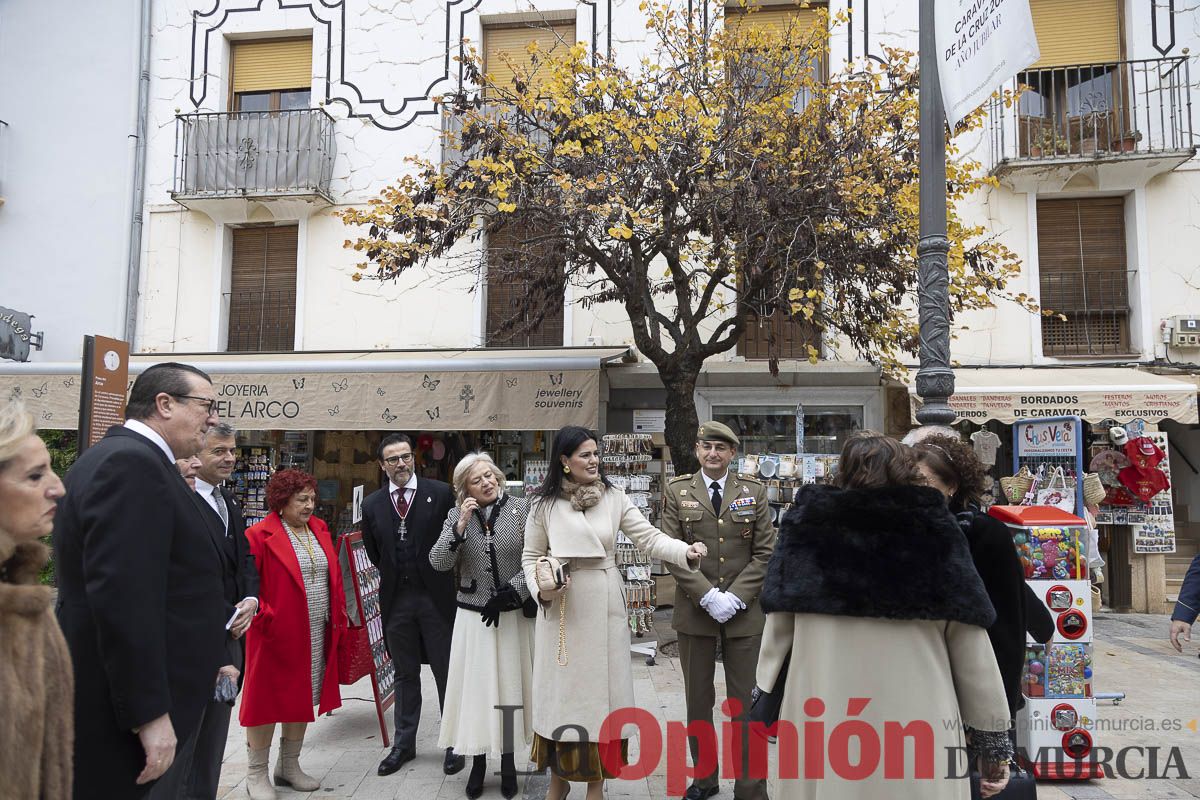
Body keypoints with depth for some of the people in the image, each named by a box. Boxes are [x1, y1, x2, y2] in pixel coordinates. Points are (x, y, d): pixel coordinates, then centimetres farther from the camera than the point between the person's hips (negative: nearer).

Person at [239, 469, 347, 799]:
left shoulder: (319, 530, 9)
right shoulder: (259, 535, -11)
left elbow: (334, 576, 13)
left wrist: (338, 615, 9)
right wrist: (263, 618, -17)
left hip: (318, 635, 7)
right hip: (277, 635, -6)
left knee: (304, 698, 14)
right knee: (268, 700, 4)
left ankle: (289, 766, 30)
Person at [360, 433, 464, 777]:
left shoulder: (441, 493, -6)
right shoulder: (372, 505, 4)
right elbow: (374, 553, 15)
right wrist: (393, 576, 10)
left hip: (436, 597, -3)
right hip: (396, 600, 3)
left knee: (446, 672, 6)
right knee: (405, 674, 15)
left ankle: (454, 744, 20)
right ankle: (404, 744, 28)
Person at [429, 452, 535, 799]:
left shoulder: (520, 509, -5)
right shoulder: (457, 515, 1)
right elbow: (438, 563, -6)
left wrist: (512, 592, -12)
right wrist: (460, 527, -17)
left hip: (512, 615, -1)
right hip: (473, 617, 1)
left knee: (510, 684, 8)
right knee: (476, 686, 6)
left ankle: (508, 762, 22)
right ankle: (478, 762, 21)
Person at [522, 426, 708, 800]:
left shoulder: (614, 498, -2)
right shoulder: (544, 504, -2)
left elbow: (649, 537, -8)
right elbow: (531, 556, 5)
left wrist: (685, 550, -25)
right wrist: (541, 590, -12)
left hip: (603, 607, 1)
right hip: (561, 608, 0)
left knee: (600, 687, 8)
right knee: (560, 688, 10)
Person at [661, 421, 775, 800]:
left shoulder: (754, 492, 4)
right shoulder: (676, 492, 2)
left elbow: (764, 552, 1)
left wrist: (735, 597, -10)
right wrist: (708, 596, -13)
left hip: (744, 612, 0)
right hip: (694, 610, 0)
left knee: (745, 700, 5)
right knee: (698, 700, 11)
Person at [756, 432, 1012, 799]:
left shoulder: (807, 527, -1)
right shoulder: (933, 533, -3)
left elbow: (777, 630, 4)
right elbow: (972, 649, 1)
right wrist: (994, 739, 11)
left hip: (818, 727, 1)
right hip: (919, 735, 0)